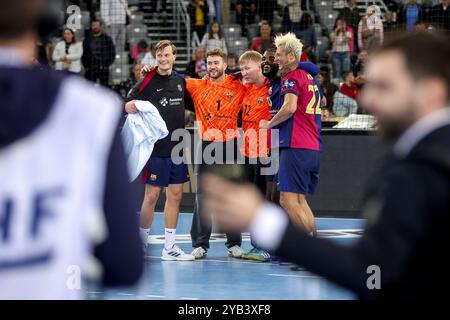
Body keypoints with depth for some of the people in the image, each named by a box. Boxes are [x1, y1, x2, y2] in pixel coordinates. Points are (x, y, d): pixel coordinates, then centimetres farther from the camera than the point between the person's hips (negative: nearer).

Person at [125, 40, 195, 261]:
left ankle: (169, 247, 11)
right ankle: (141, 241, 13)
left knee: (175, 195, 5)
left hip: (177, 148, 5)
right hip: (156, 148, -5)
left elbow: (190, 104, 25)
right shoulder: (148, 82, -6)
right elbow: (128, 106, -7)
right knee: (152, 195, -3)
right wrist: (130, 106, -28)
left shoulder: (180, 81, 10)